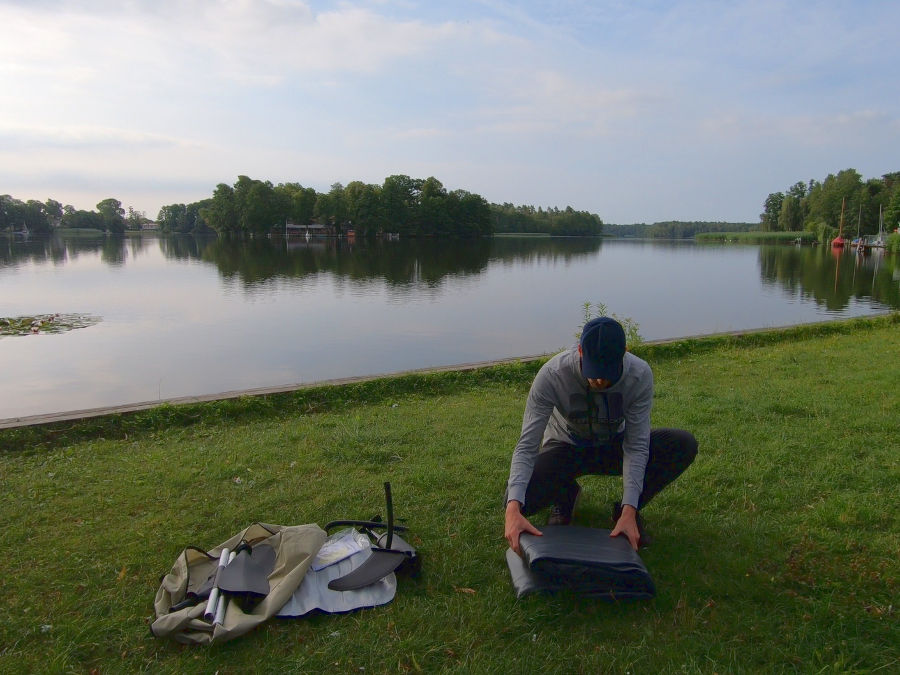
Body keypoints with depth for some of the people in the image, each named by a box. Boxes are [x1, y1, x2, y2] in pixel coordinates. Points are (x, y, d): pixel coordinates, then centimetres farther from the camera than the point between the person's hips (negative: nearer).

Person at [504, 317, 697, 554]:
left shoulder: (640, 375, -28)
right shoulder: (552, 375, -32)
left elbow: (636, 446, -24)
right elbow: (527, 446, -31)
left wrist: (629, 511, -35)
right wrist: (513, 510, -44)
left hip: (615, 446, 2)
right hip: (566, 449, -1)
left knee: (684, 444, -24)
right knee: (517, 499, -28)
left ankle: (624, 510, -2)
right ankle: (565, 496, 10)